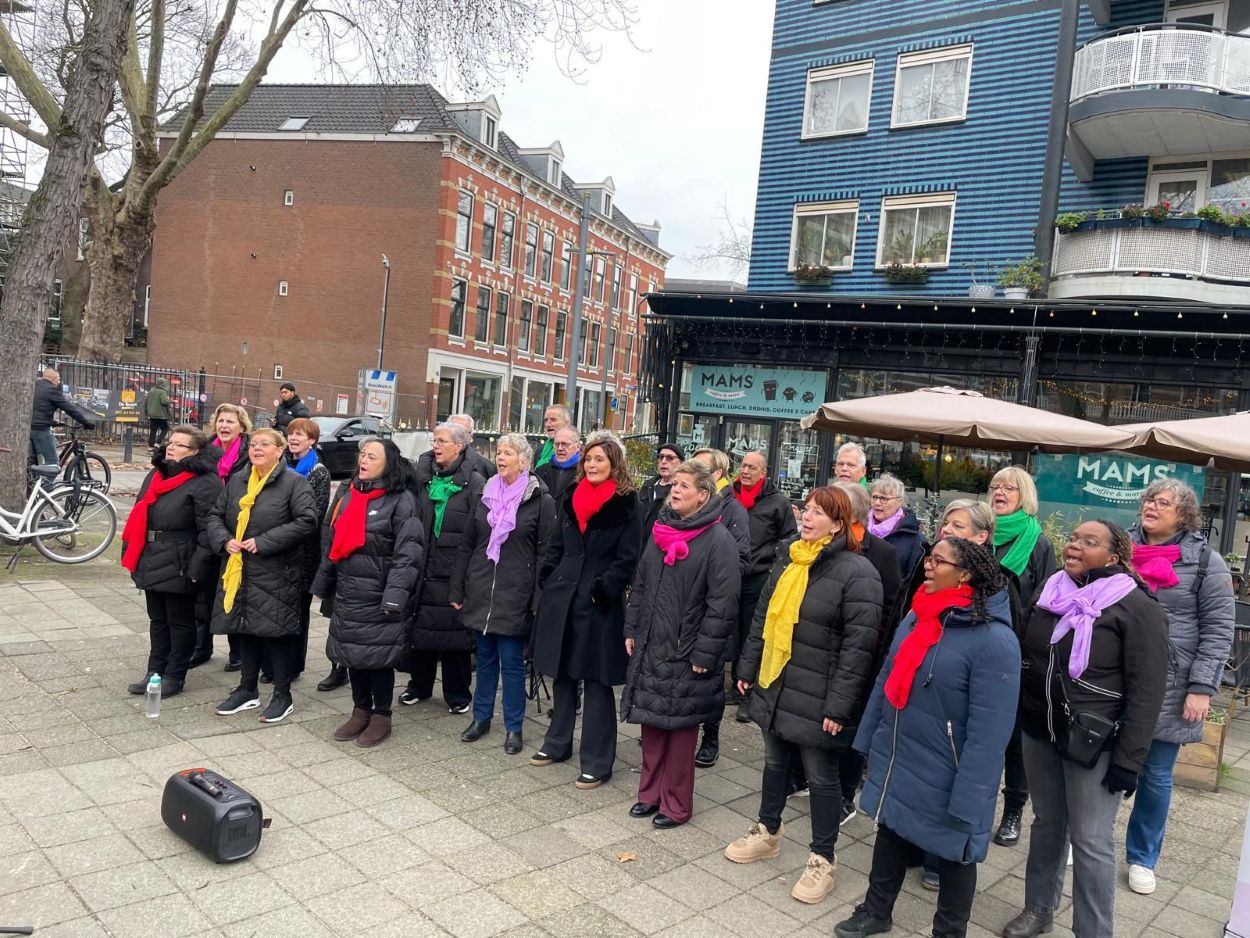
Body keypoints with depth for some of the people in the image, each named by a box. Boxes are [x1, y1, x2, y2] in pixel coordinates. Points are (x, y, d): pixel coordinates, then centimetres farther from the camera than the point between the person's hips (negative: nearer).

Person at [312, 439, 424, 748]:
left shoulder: (401, 499, -12)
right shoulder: (350, 495, 11)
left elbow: (408, 552, -18)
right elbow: (334, 542, 20)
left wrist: (395, 595, -24)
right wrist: (323, 582, 20)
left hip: (378, 595, -7)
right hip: (348, 592, 7)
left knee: (380, 654, 2)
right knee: (353, 652, 14)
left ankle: (382, 716, 19)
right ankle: (360, 712, 29)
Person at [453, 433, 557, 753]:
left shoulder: (540, 501, -5)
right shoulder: (487, 496, 9)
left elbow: (545, 553, -7)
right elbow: (467, 545, 12)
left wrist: (538, 600, -12)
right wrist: (457, 589, 9)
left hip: (515, 595, -4)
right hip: (482, 592, 4)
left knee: (512, 661, 3)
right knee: (485, 658, 14)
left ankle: (514, 727, 16)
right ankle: (481, 718, 28)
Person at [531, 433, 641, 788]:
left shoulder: (626, 505, -6)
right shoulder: (570, 498, 11)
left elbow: (627, 560, -9)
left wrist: (601, 591, -17)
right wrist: (549, 581, 6)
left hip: (600, 604, -6)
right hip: (562, 597, 6)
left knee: (597, 682, 1)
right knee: (562, 673, 16)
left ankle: (597, 762, 10)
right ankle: (558, 743, 33)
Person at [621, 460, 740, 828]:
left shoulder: (719, 541, -14)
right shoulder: (661, 531, 8)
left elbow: (723, 604, -17)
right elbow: (640, 584, 15)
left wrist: (704, 654, -17)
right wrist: (631, 630, 11)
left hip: (685, 653, -6)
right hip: (650, 646, 6)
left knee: (680, 728, 6)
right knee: (651, 722, 15)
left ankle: (676, 805, 22)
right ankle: (651, 792, 31)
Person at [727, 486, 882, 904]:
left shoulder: (856, 573, -17)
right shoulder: (789, 561, 7)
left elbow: (858, 646, -19)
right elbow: (762, 619, 14)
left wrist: (839, 706, -21)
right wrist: (747, 668, 12)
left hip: (816, 698, -6)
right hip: (773, 686, 7)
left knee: (820, 776, 8)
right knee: (775, 762, 21)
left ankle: (823, 858, 25)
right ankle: (767, 832, 40)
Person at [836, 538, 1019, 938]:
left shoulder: (993, 640, -23)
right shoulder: (916, 616, 0)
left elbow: (988, 732, -22)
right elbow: (887, 680, 10)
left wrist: (967, 799, -21)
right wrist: (869, 740, 13)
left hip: (943, 780, -6)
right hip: (895, 763, 7)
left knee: (954, 853, 15)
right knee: (891, 836, 22)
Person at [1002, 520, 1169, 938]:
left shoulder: (1136, 606, -13)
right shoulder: (1051, 592, 5)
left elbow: (1146, 689, -14)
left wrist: (1128, 760, -16)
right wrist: (1017, 718, 14)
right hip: (1039, 733, 6)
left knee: (1091, 841, 2)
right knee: (1047, 824, 18)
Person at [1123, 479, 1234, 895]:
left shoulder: (1205, 560, -5)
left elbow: (1217, 629, -6)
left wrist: (1201, 687, -11)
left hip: (1168, 687, -2)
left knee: (1155, 775, 11)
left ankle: (1142, 857, 29)